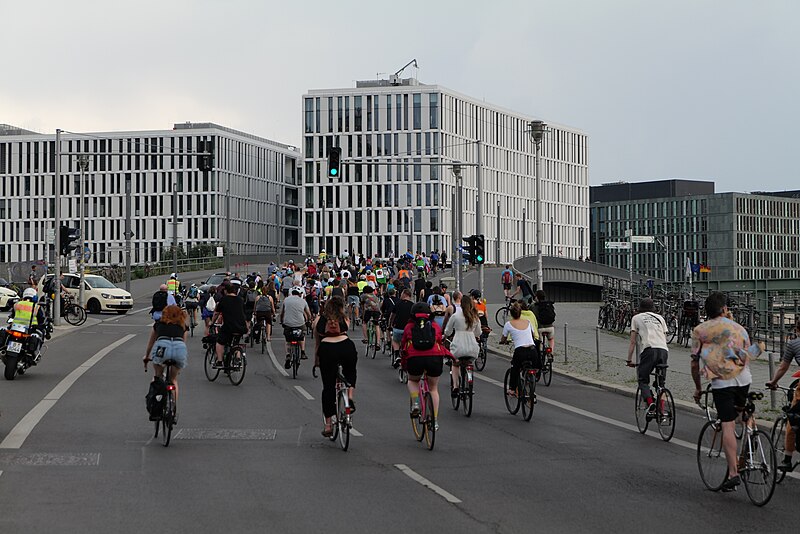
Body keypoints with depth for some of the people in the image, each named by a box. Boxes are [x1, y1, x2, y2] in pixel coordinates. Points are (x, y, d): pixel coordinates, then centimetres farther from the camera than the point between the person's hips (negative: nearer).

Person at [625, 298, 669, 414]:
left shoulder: (636, 318, 20)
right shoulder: (660, 318, 30)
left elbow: (633, 342, 18)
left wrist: (629, 360, 23)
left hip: (649, 349, -3)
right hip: (664, 350, 4)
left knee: (643, 380, 6)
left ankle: (650, 403, -19)